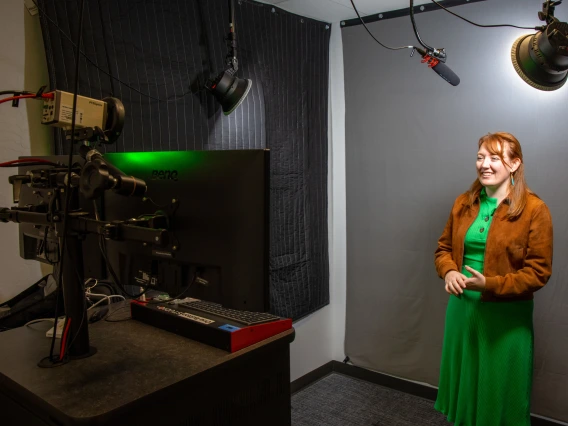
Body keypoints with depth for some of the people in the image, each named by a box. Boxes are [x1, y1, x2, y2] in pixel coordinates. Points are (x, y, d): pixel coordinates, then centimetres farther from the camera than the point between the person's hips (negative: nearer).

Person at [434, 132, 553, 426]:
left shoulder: (534, 209, -12)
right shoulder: (463, 203, 4)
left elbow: (538, 272, -13)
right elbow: (444, 248, 11)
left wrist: (490, 285, -23)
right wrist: (449, 272, -10)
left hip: (506, 316, -4)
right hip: (462, 307, 5)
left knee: (500, 388, 12)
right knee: (463, 380, 20)